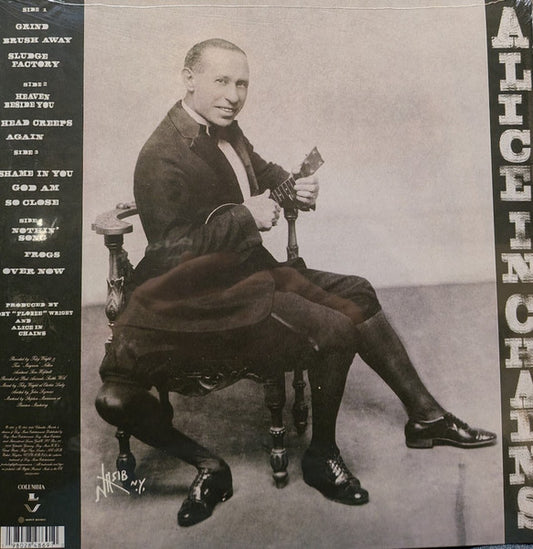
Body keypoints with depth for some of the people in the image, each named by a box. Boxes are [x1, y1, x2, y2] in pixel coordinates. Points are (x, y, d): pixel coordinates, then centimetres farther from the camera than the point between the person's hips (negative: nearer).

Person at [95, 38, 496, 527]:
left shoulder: (225, 129, 7)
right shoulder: (163, 157, -17)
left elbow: (260, 169, 25)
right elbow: (170, 252, -20)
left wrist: (295, 186, 3)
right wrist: (243, 216, -23)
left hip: (247, 268, 10)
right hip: (209, 293, -9)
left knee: (357, 294, 6)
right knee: (335, 329, -21)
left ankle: (424, 415, 20)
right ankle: (322, 460, 6)